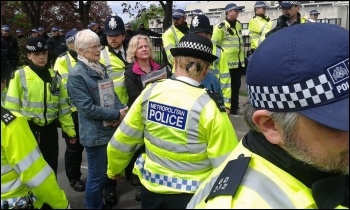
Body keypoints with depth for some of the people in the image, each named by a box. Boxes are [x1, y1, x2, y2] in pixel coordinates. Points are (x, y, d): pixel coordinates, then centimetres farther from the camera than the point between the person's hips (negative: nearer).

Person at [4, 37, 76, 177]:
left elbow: (63, 105, 11)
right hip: (28, 129, -3)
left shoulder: (54, 76, 7)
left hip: (50, 129, 3)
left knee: (51, 167, 13)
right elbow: (12, 107, -5)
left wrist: (70, 129, 9)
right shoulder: (19, 76, -5)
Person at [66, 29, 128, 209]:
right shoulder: (76, 75, -15)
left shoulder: (101, 69, 10)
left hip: (112, 129, 8)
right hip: (96, 133, -8)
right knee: (97, 175, 5)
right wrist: (117, 115, -16)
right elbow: (88, 109, -20)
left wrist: (121, 110, -8)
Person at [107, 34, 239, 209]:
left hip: (151, 187, 3)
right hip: (190, 194, -3)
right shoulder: (209, 107, -21)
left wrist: (114, 169, 18)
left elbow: (122, 140, 0)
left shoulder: (150, 92, -10)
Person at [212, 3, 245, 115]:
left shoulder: (238, 24, 12)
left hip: (238, 61, 7)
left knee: (236, 85, 13)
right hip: (227, 62, -7)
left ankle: (234, 107, 24)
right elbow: (215, 44, -11)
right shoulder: (221, 27, -13)